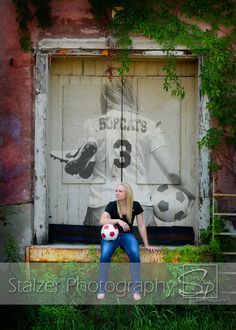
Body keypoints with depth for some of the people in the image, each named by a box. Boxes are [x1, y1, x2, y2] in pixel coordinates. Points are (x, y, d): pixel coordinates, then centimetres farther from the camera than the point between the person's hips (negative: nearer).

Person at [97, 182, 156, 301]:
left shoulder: (135, 206, -4)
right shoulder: (112, 205, -7)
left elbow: (141, 226, 2)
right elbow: (102, 221, -20)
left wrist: (146, 244, 2)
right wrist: (118, 221, -33)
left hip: (127, 235, 1)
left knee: (135, 254, -33)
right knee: (105, 255, -33)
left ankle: (136, 288, -24)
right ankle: (101, 288, -22)